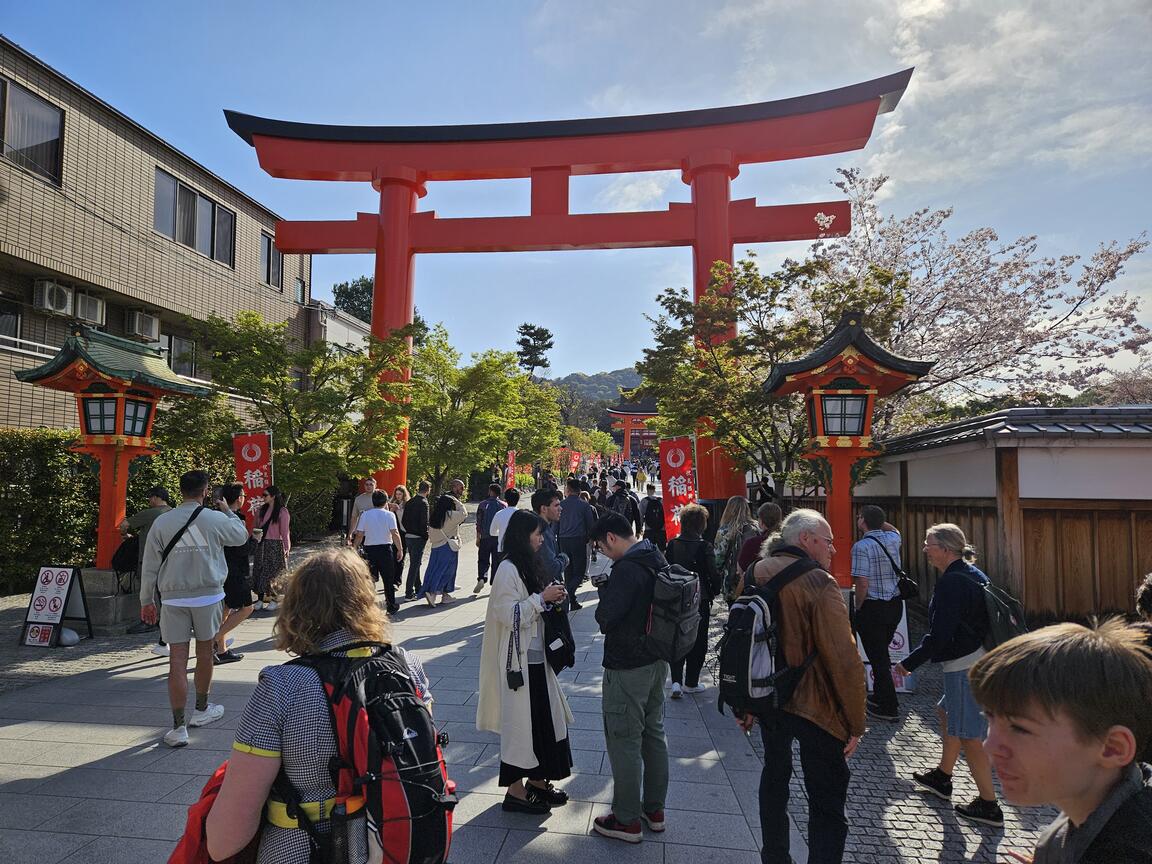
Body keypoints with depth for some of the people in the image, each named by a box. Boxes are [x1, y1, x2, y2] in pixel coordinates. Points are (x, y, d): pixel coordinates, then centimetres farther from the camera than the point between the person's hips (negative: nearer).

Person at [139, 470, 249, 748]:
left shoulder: (161, 522, -2)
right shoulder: (214, 519, -8)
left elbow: (149, 566, 2)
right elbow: (241, 535, 12)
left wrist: (147, 601, 12)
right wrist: (227, 512, 26)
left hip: (173, 600, 1)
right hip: (207, 596, -1)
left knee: (177, 660, 1)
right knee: (204, 652, 17)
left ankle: (178, 727, 1)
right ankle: (201, 710, 35)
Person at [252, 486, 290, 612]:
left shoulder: (282, 511, -8)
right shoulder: (262, 509, 9)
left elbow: (284, 531, -9)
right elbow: (257, 526, 13)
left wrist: (287, 548, -10)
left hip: (275, 546, -6)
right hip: (262, 544, 6)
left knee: (273, 573, 0)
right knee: (259, 571, 5)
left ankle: (273, 600, 10)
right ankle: (260, 599, 12)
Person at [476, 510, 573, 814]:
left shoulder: (528, 565, 11)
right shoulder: (508, 569, -17)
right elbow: (510, 615, -21)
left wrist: (551, 599, 3)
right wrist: (542, 598, -19)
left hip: (536, 656, 9)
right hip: (518, 658, -9)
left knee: (542, 717, 15)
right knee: (519, 720, 1)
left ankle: (536, 780, 30)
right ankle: (516, 791, 14)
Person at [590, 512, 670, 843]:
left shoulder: (626, 569, -24)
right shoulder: (658, 559, 5)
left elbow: (605, 617, -24)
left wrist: (604, 590, -7)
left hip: (627, 668, -9)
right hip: (657, 661, 9)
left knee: (624, 742, 4)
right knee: (654, 734, 18)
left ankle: (627, 820, 15)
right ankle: (654, 809, 32)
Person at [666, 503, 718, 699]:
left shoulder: (672, 544, -5)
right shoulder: (705, 547, -16)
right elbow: (713, 575, -14)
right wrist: (713, 593, 4)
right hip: (699, 601, -3)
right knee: (697, 642, 13)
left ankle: (676, 681, 1)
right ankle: (691, 683, 22)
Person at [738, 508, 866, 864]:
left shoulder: (754, 575, 1)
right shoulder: (819, 583, -20)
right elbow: (844, 660, -23)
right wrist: (855, 724, -11)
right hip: (814, 708, -7)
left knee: (774, 777, 26)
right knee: (827, 806, 5)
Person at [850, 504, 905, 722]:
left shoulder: (862, 546, -18)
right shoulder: (892, 539, 3)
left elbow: (862, 584, -21)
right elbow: (894, 529, 31)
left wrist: (858, 607, -8)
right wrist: (878, 519, 22)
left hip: (873, 607, -7)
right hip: (895, 604, 7)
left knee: (877, 657, 2)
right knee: (882, 652, 22)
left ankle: (889, 708, 8)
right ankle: (881, 695, 34)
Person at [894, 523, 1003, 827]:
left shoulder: (951, 583, -21)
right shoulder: (972, 574, 9)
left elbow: (939, 635, -23)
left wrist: (909, 663, -13)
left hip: (965, 666, -11)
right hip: (979, 660, 11)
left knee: (968, 736, 0)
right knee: (947, 713, 23)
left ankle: (988, 805, 11)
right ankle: (942, 778, 37)